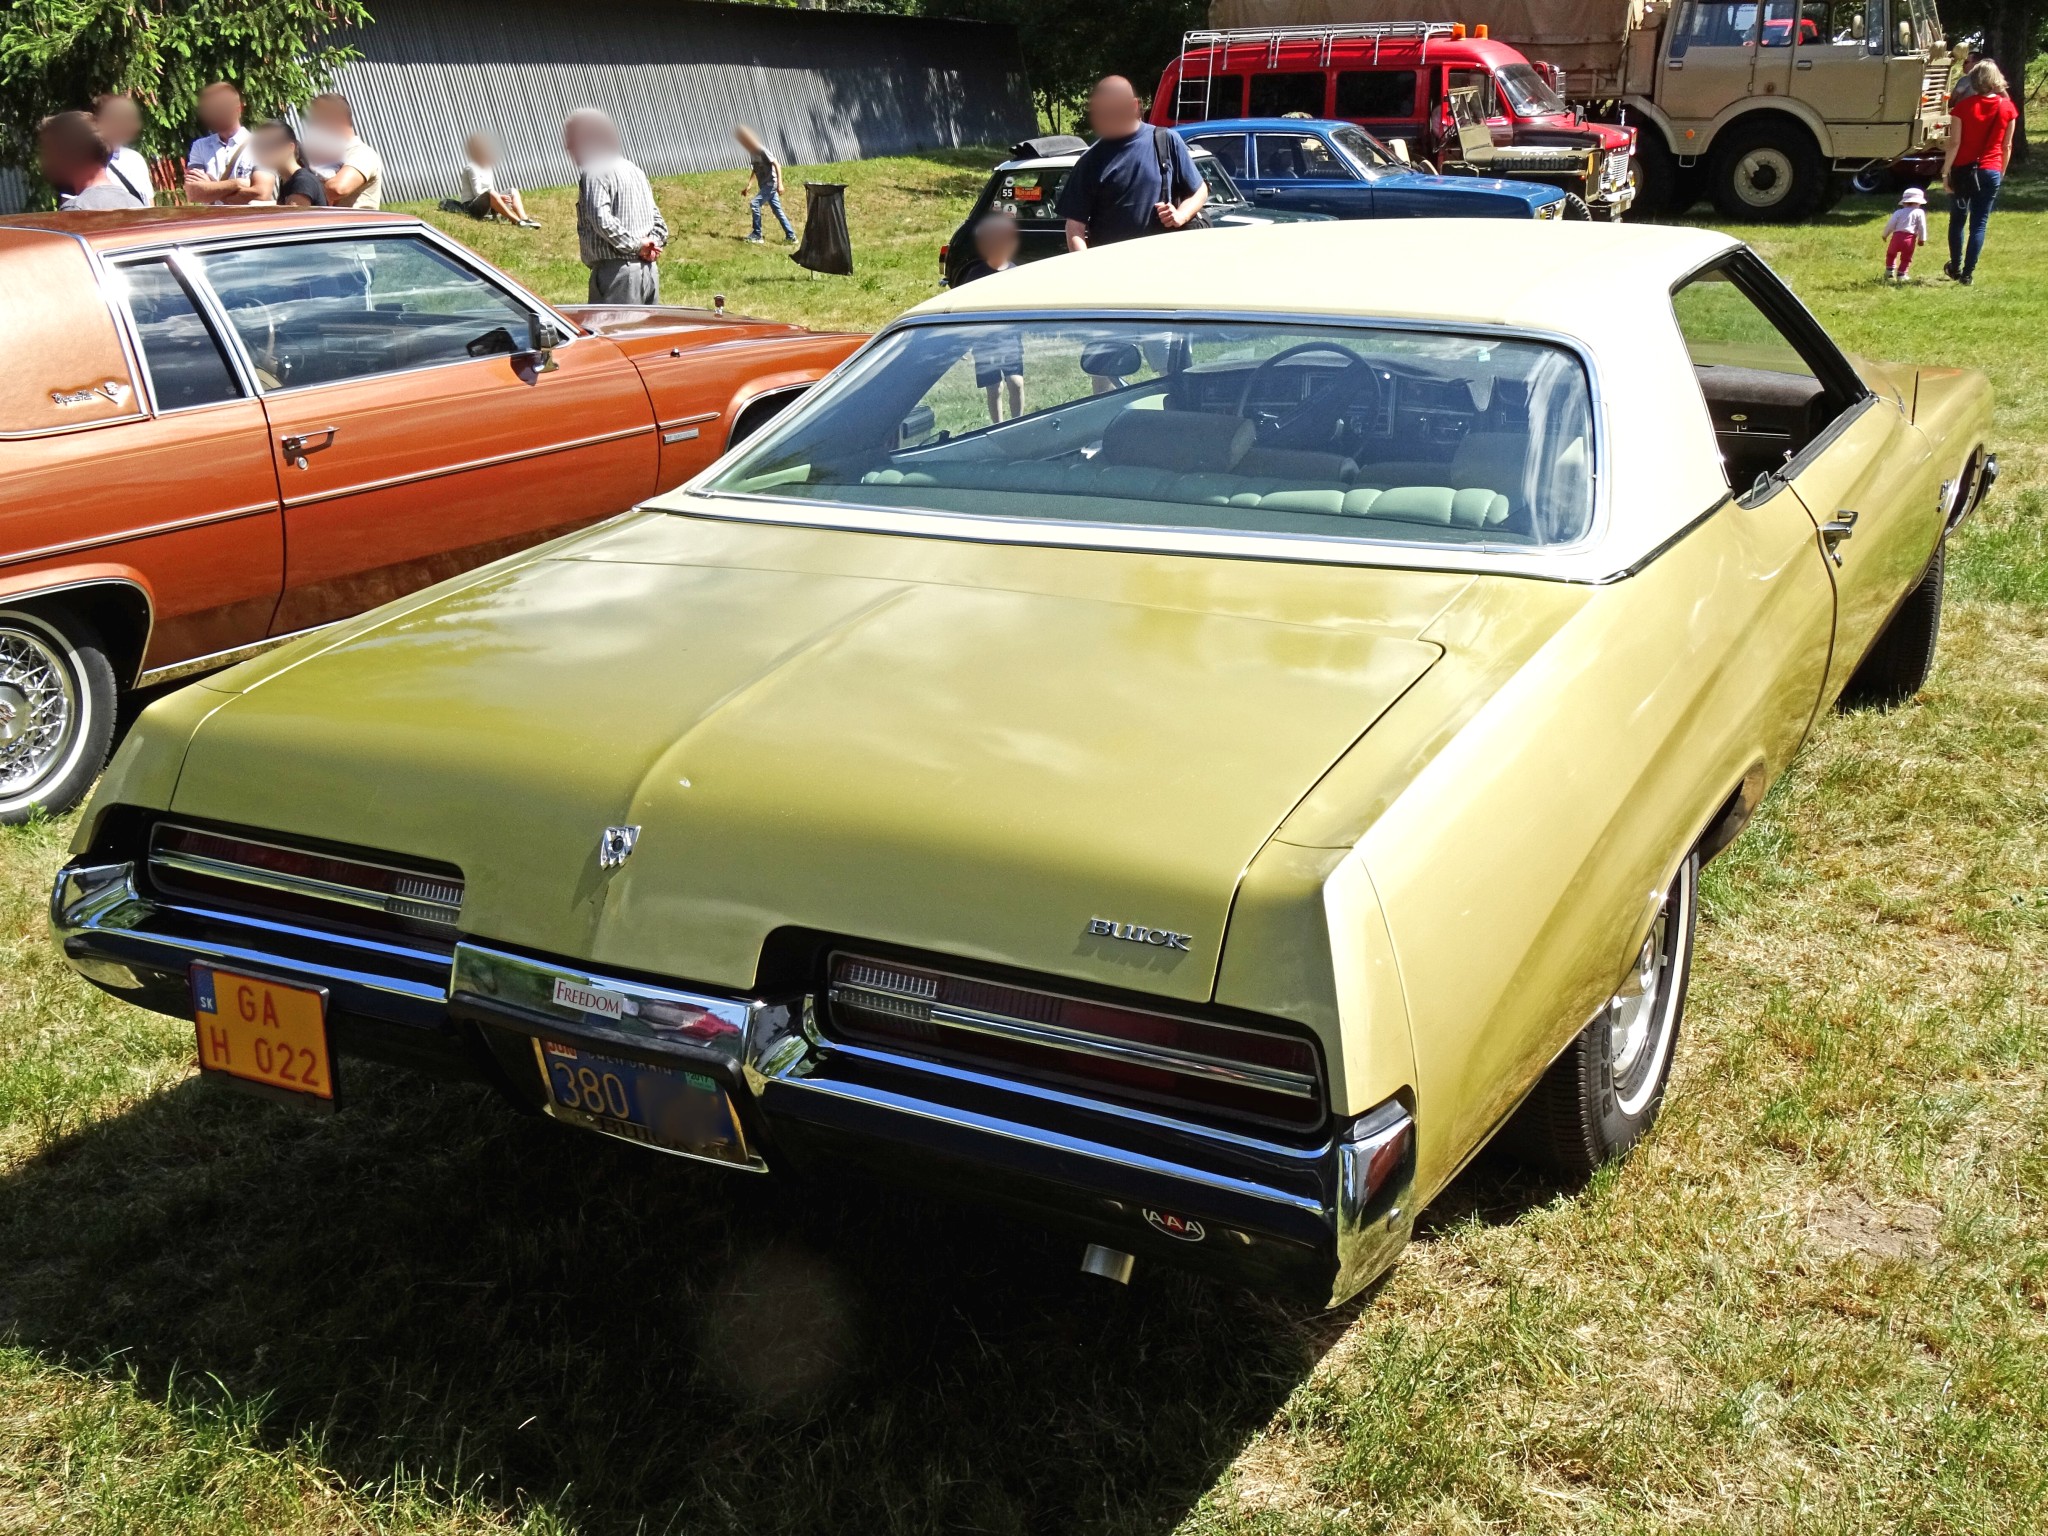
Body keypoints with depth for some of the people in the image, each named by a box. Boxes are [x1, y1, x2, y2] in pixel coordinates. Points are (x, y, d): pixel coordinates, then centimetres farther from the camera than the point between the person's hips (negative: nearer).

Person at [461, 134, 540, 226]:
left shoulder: (487, 167, 15)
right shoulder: (472, 168, -12)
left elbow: (493, 191, 15)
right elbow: (477, 192, -20)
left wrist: (499, 197, -6)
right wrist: (499, 197, -22)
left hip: (488, 206, 9)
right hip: (471, 206, -9)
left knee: (513, 191, 3)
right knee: (490, 193, -38)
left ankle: (524, 219, -22)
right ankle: (517, 221, -42)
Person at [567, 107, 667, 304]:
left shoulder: (594, 174, -9)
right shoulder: (634, 170, 19)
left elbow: (601, 219, -23)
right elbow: (656, 217, 21)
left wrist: (634, 244, -16)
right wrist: (655, 242, 5)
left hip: (616, 271, -9)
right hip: (649, 270, 9)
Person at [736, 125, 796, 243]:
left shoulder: (762, 151, -16)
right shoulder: (752, 152, 9)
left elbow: (777, 165, -18)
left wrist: (780, 184, -24)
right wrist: (749, 185, 10)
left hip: (771, 184, -9)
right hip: (764, 185, 9)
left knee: (754, 204, -16)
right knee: (778, 211, 9)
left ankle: (757, 235, -12)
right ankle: (791, 237, 12)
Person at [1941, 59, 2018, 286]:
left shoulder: (1964, 106, -9)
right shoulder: (2007, 107, -1)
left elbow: (1954, 143, -11)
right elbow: (2007, 145, 4)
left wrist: (1945, 171, -5)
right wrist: (2002, 171, 15)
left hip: (1963, 170, -1)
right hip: (1991, 171, 1)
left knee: (1957, 220, 15)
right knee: (1979, 224, 5)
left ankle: (1955, 267, 25)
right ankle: (1968, 273, 1)